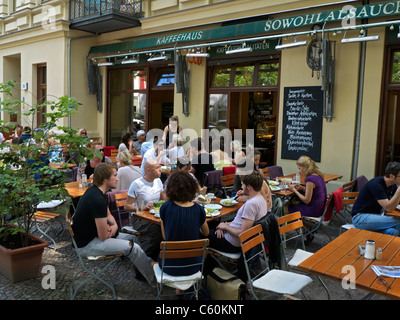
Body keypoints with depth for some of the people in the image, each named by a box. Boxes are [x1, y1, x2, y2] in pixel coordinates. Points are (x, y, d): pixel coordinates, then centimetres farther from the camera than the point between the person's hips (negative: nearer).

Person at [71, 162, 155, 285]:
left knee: (132, 238, 12)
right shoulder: (97, 199, -29)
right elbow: (103, 236, -25)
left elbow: (108, 215, 15)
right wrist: (111, 228, -3)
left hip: (91, 234, 10)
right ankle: (154, 279, 3)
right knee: (133, 247, -13)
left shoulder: (95, 191, 3)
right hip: (86, 245, -10)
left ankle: (148, 263, 22)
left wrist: (115, 225, -7)